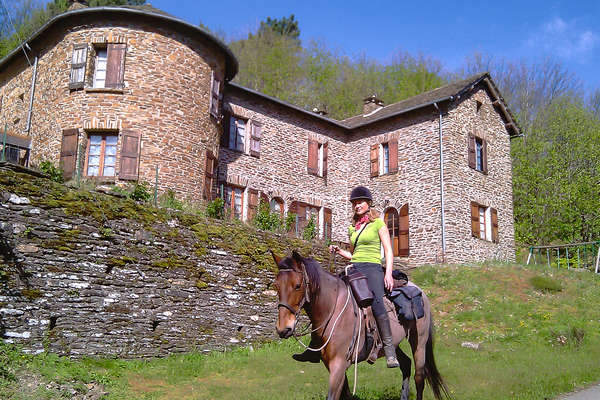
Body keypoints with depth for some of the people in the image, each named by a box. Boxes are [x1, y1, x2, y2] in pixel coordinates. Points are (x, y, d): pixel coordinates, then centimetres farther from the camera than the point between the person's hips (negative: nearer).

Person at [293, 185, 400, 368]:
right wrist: (339, 251, 10)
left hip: (373, 268, -6)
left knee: (376, 302, -33)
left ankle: (389, 350, -29)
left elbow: (389, 251, -1)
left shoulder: (378, 223, 4)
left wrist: (388, 273, -14)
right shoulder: (352, 228, 21)